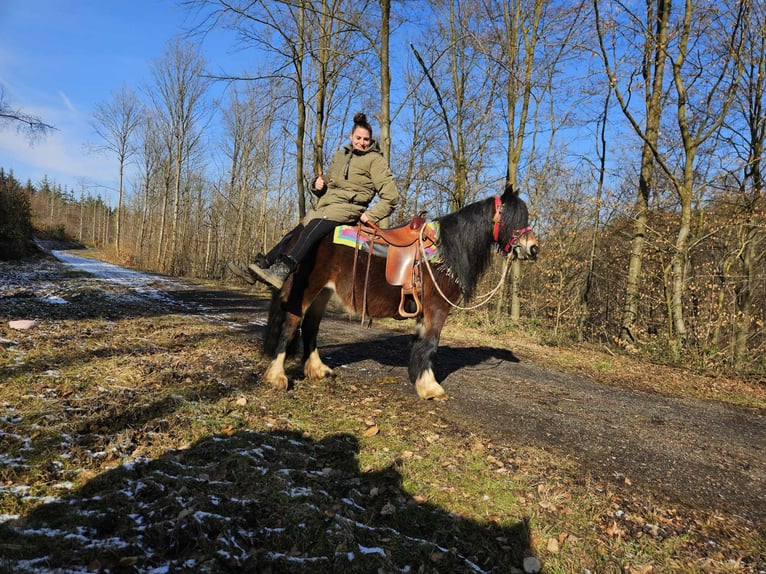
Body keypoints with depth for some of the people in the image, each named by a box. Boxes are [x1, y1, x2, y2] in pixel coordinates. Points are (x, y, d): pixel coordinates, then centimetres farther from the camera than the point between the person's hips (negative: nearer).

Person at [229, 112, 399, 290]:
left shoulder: (376, 160, 1)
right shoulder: (340, 155, 20)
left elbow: (391, 197, -2)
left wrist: (371, 215, -10)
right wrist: (318, 184, 7)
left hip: (348, 208, -7)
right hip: (325, 205, 7)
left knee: (313, 229, -32)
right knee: (293, 235, -7)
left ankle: (282, 271, -45)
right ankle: (259, 266, -4)